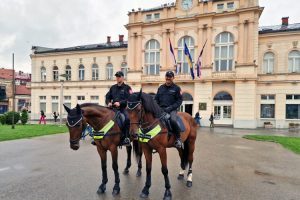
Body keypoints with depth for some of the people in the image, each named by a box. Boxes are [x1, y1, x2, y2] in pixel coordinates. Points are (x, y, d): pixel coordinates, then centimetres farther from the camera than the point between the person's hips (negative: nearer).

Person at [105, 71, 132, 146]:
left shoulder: (127, 88, 4)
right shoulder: (113, 87, 18)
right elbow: (107, 97, 19)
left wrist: (120, 103, -20)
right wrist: (108, 103, -4)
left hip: (123, 109, -5)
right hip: (113, 109, 5)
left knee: (127, 119, -32)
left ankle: (126, 138, -21)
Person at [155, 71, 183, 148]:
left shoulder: (176, 88, 4)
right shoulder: (161, 88, 15)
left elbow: (179, 100, -2)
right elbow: (156, 99, 17)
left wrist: (170, 108, -14)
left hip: (171, 109, -4)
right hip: (161, 109, 5)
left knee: (173, 120, -33)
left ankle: (178, 139, -13)